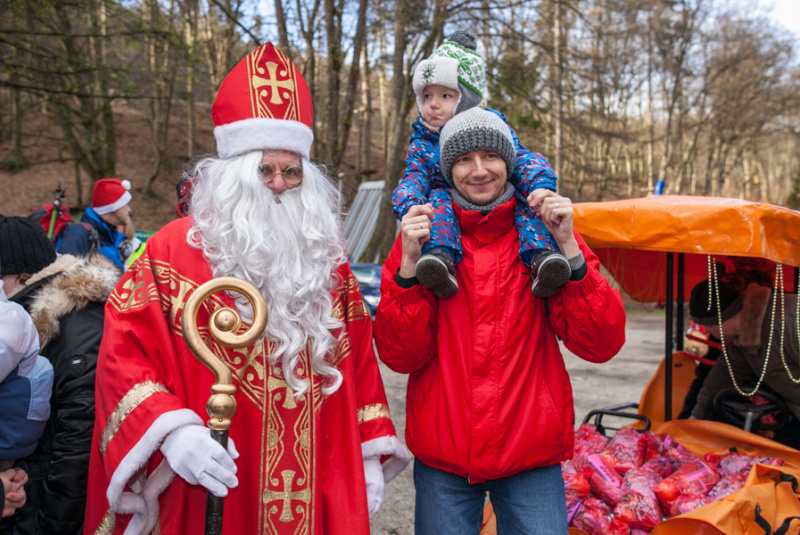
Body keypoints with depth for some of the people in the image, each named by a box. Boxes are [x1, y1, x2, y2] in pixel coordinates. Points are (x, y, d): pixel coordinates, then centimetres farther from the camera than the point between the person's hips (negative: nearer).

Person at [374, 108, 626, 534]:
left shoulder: (543, 234, -1)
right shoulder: (421, 236, -1)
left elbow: (601, 346, -10)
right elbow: (400, 355, -8)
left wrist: (568, 247, -18)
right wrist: (409, 264, -18)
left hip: (531, 453, 0)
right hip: (442, 457, 0)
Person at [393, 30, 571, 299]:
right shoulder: (422, 142, 7)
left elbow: (525, 161, -7)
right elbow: (412, 179, -3)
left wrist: (542, 186, -29)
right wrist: (410, 206, -27)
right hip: (452, 220, 0)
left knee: (525, 199, -23)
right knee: (438, 198, -25)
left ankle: (542, 257, -38)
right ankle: (439, 257, -44)